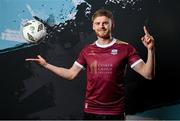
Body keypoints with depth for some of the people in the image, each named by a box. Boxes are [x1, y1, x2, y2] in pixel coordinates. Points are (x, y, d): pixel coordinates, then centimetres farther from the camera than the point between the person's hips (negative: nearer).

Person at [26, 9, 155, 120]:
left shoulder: (125, 48, -6)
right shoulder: (87, 50, 4)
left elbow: (148, 74, -10)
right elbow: (71, 74, 10)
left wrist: (151, 50, -25)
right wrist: (45, 64, 5)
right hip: (91, 110, 3)